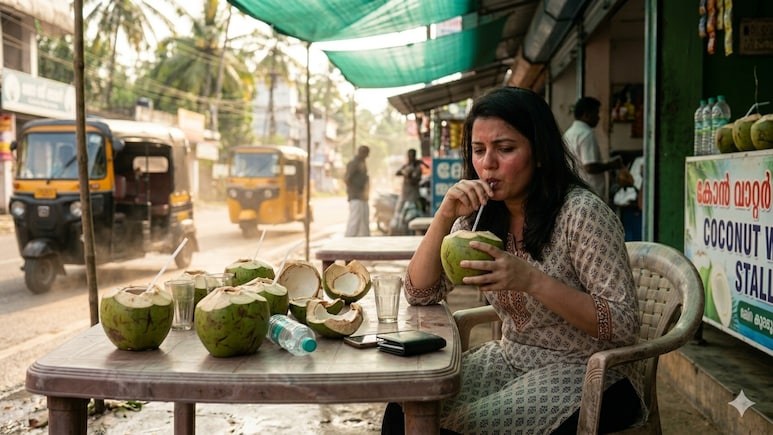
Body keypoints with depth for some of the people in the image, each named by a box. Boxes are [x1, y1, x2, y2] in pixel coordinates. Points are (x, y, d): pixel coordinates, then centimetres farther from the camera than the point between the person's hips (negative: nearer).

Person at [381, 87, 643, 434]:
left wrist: (531, 279, -31)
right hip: (511, 360, 5)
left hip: (582, 376, -5)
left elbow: (624, 326, -20)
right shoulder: (482, 214, 1)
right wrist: (445, 215, -15)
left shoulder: (581, 212, -18)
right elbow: (421, 293, -1)